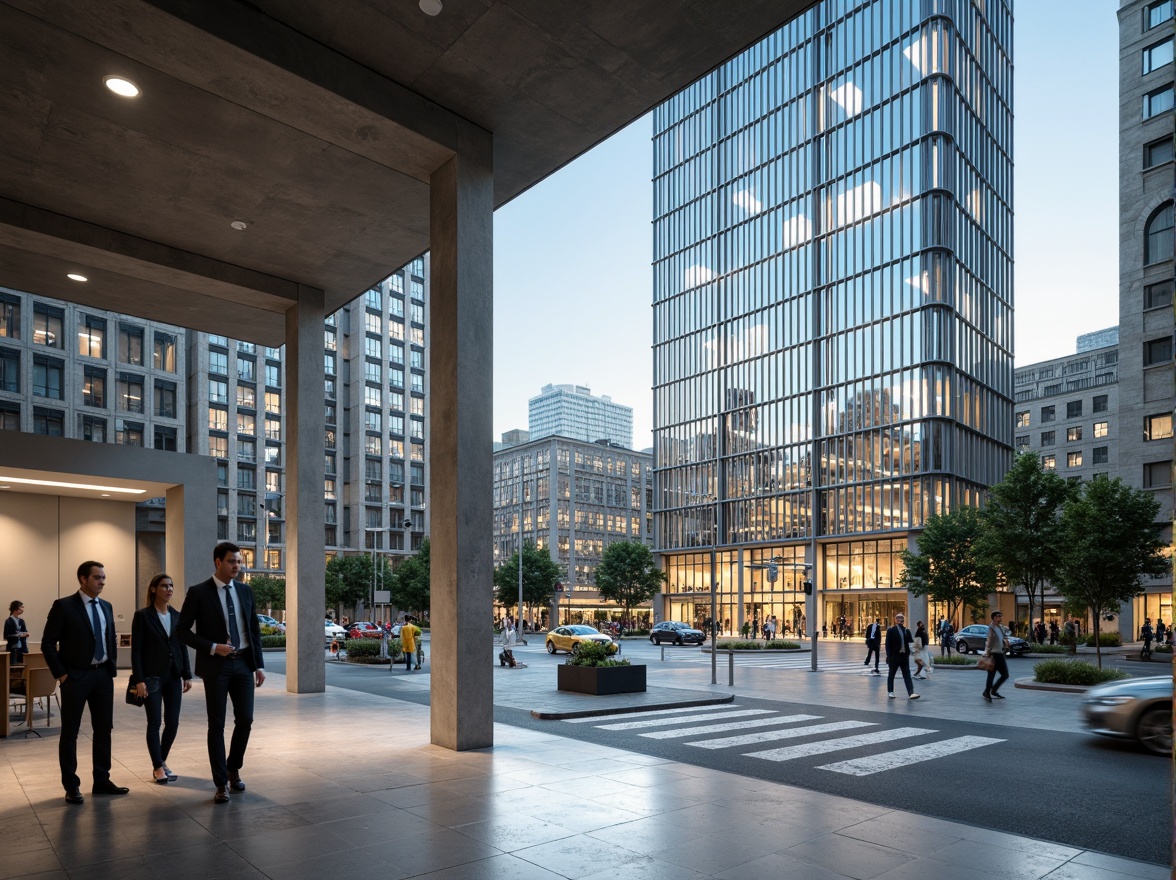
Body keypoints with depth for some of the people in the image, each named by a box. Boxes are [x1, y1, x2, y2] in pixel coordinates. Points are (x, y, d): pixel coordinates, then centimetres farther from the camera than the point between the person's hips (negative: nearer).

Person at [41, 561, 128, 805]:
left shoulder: (106, 606, 9)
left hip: (103, 675, 6)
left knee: (104, 729, 9)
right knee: (70, 732, 4)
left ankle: (101, 780, 20)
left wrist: (111, 668, 9)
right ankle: (71, 787, 14)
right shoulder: (63, 606, -8)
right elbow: (48, 644, -9)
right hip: (76, 676, -6)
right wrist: (61, 674, -11)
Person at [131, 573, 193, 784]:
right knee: (154, 723, 0)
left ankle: (162, 762, 24)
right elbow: (136, 650, -8)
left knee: (173, 722, 5)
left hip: (173, 676, 5)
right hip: (152, 677, -5)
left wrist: (187, 675, 6)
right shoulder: (143, 615, -6)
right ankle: (158, 768, 11)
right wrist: (139, 679, -14)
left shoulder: (177, 616, 8)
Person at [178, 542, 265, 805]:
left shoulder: (245, 591, 7)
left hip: (243, 663, 4)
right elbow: (183, 630, -6)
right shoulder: (198, 592, -6)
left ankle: (233, 769, 28)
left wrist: (259, 665, 6)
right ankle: (221, 783, 13)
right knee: (217, 724, 3)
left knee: (245, 720, 5)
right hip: (216, 665, -4)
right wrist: (213, 648, -17)